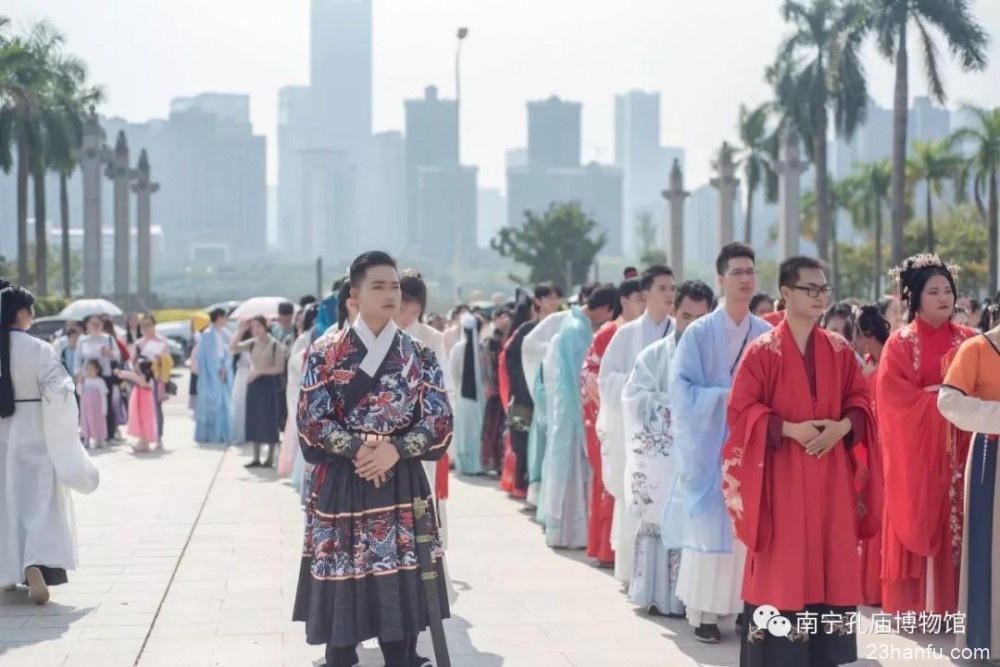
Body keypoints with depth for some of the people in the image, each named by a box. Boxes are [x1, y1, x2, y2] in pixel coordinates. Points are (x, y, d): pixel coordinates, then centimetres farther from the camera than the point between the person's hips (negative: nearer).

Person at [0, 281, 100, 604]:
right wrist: (69, 429, -6)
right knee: (40, 501, 1)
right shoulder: (37, 349, -14)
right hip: (34, 436, -4)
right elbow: (59, 392, -18)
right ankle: (35, 565, -19)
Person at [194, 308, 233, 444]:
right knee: (210, 404, -4)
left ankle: (221, 435, 13)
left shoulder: (225, 333, 8)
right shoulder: (208, 334, -10)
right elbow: (209, 356, -10)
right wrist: (218, 370, -9)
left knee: (223, 404, 7)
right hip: (211, 375, -6)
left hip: (223, 374, 6)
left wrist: (225, 368, -5)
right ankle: (205, 436, 1)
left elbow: (228, 352, 9)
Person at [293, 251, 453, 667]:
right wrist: (357, 448, -19)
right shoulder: (326, 352, -1)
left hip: (402, 484, 2)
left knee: (401, 591, 2)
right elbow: (312, 421, -5)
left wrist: (395, 449, -16)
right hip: (341, 486, -1)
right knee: (341, 586, 2)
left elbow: (440, 422, 0)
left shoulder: (420, 356, 5)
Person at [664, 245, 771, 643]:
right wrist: (727, 397, -17)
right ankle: (703, 612, 4)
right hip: (709, 446, -3)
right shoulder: (699, 334, -2)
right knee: (708, 529, -2)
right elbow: (681, 390, -8)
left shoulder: (768, 335, 7)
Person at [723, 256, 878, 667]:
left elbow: (860, 400, 11)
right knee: (783, 561, -4)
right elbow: (741, 410, -8)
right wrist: (790, 429, -17)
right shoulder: (763, 351, -5)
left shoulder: (839, 349, 8)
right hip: (782, 472, -4)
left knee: (830, 557, 5)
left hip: (831, 474, 4)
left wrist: (842, 427, -9)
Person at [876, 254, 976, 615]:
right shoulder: (900, 344, -1)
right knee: (918, 523, -2)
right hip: (916, 449, -3)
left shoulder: (968, 341, 9)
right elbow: (894, 396, -9)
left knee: (955, 524, 1)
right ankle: (915, 606, 2)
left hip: (957, 450, 3)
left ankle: (952, 603, 5)